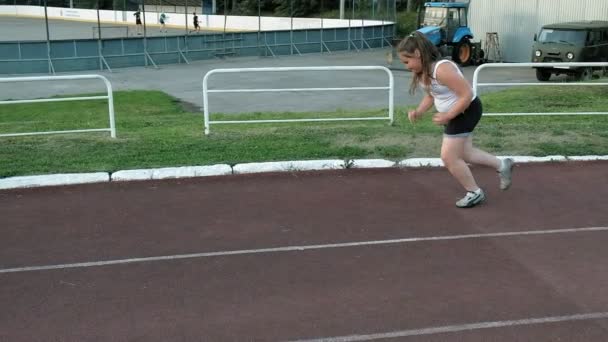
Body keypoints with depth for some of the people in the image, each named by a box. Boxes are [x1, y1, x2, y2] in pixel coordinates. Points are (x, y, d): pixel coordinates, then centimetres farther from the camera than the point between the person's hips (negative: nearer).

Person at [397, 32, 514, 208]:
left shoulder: (442, 69, -31)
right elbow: (431, 95, 12)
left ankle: (475, 192, 13)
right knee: (463, 154, 19)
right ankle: (502, 165, 35)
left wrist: (447, 116, -26)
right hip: (456, 114, 10)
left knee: (449, 157, -4)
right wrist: (418, 111, -5)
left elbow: (467, 94, -30)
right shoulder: (423, 71, -1)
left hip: (466, 111, -10)